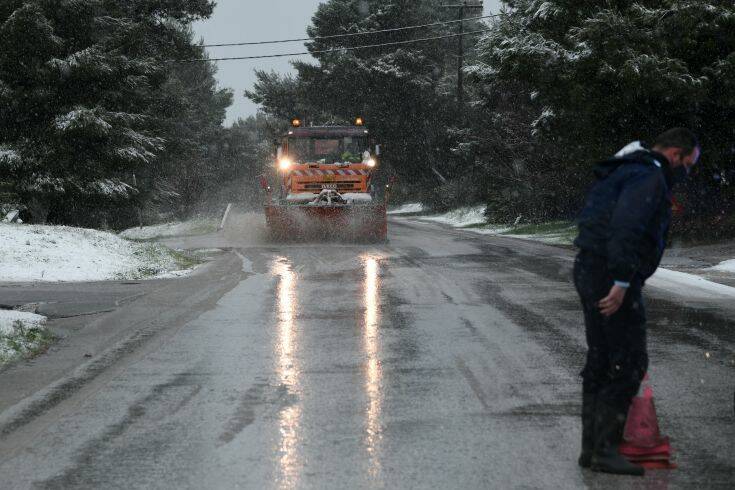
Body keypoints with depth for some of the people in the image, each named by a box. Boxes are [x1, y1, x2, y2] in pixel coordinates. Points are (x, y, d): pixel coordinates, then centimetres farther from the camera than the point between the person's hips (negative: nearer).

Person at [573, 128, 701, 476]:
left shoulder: (625, 172, 21)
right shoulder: (650, 177, -13)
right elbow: (627, 228, -25)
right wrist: (621, 283, -27)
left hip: (591, 272, 10)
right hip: (612, 278, -10)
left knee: (600, 364, 13)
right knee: (628, 364, -6)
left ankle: (591, 447, 16)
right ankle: (605, 448, -5)